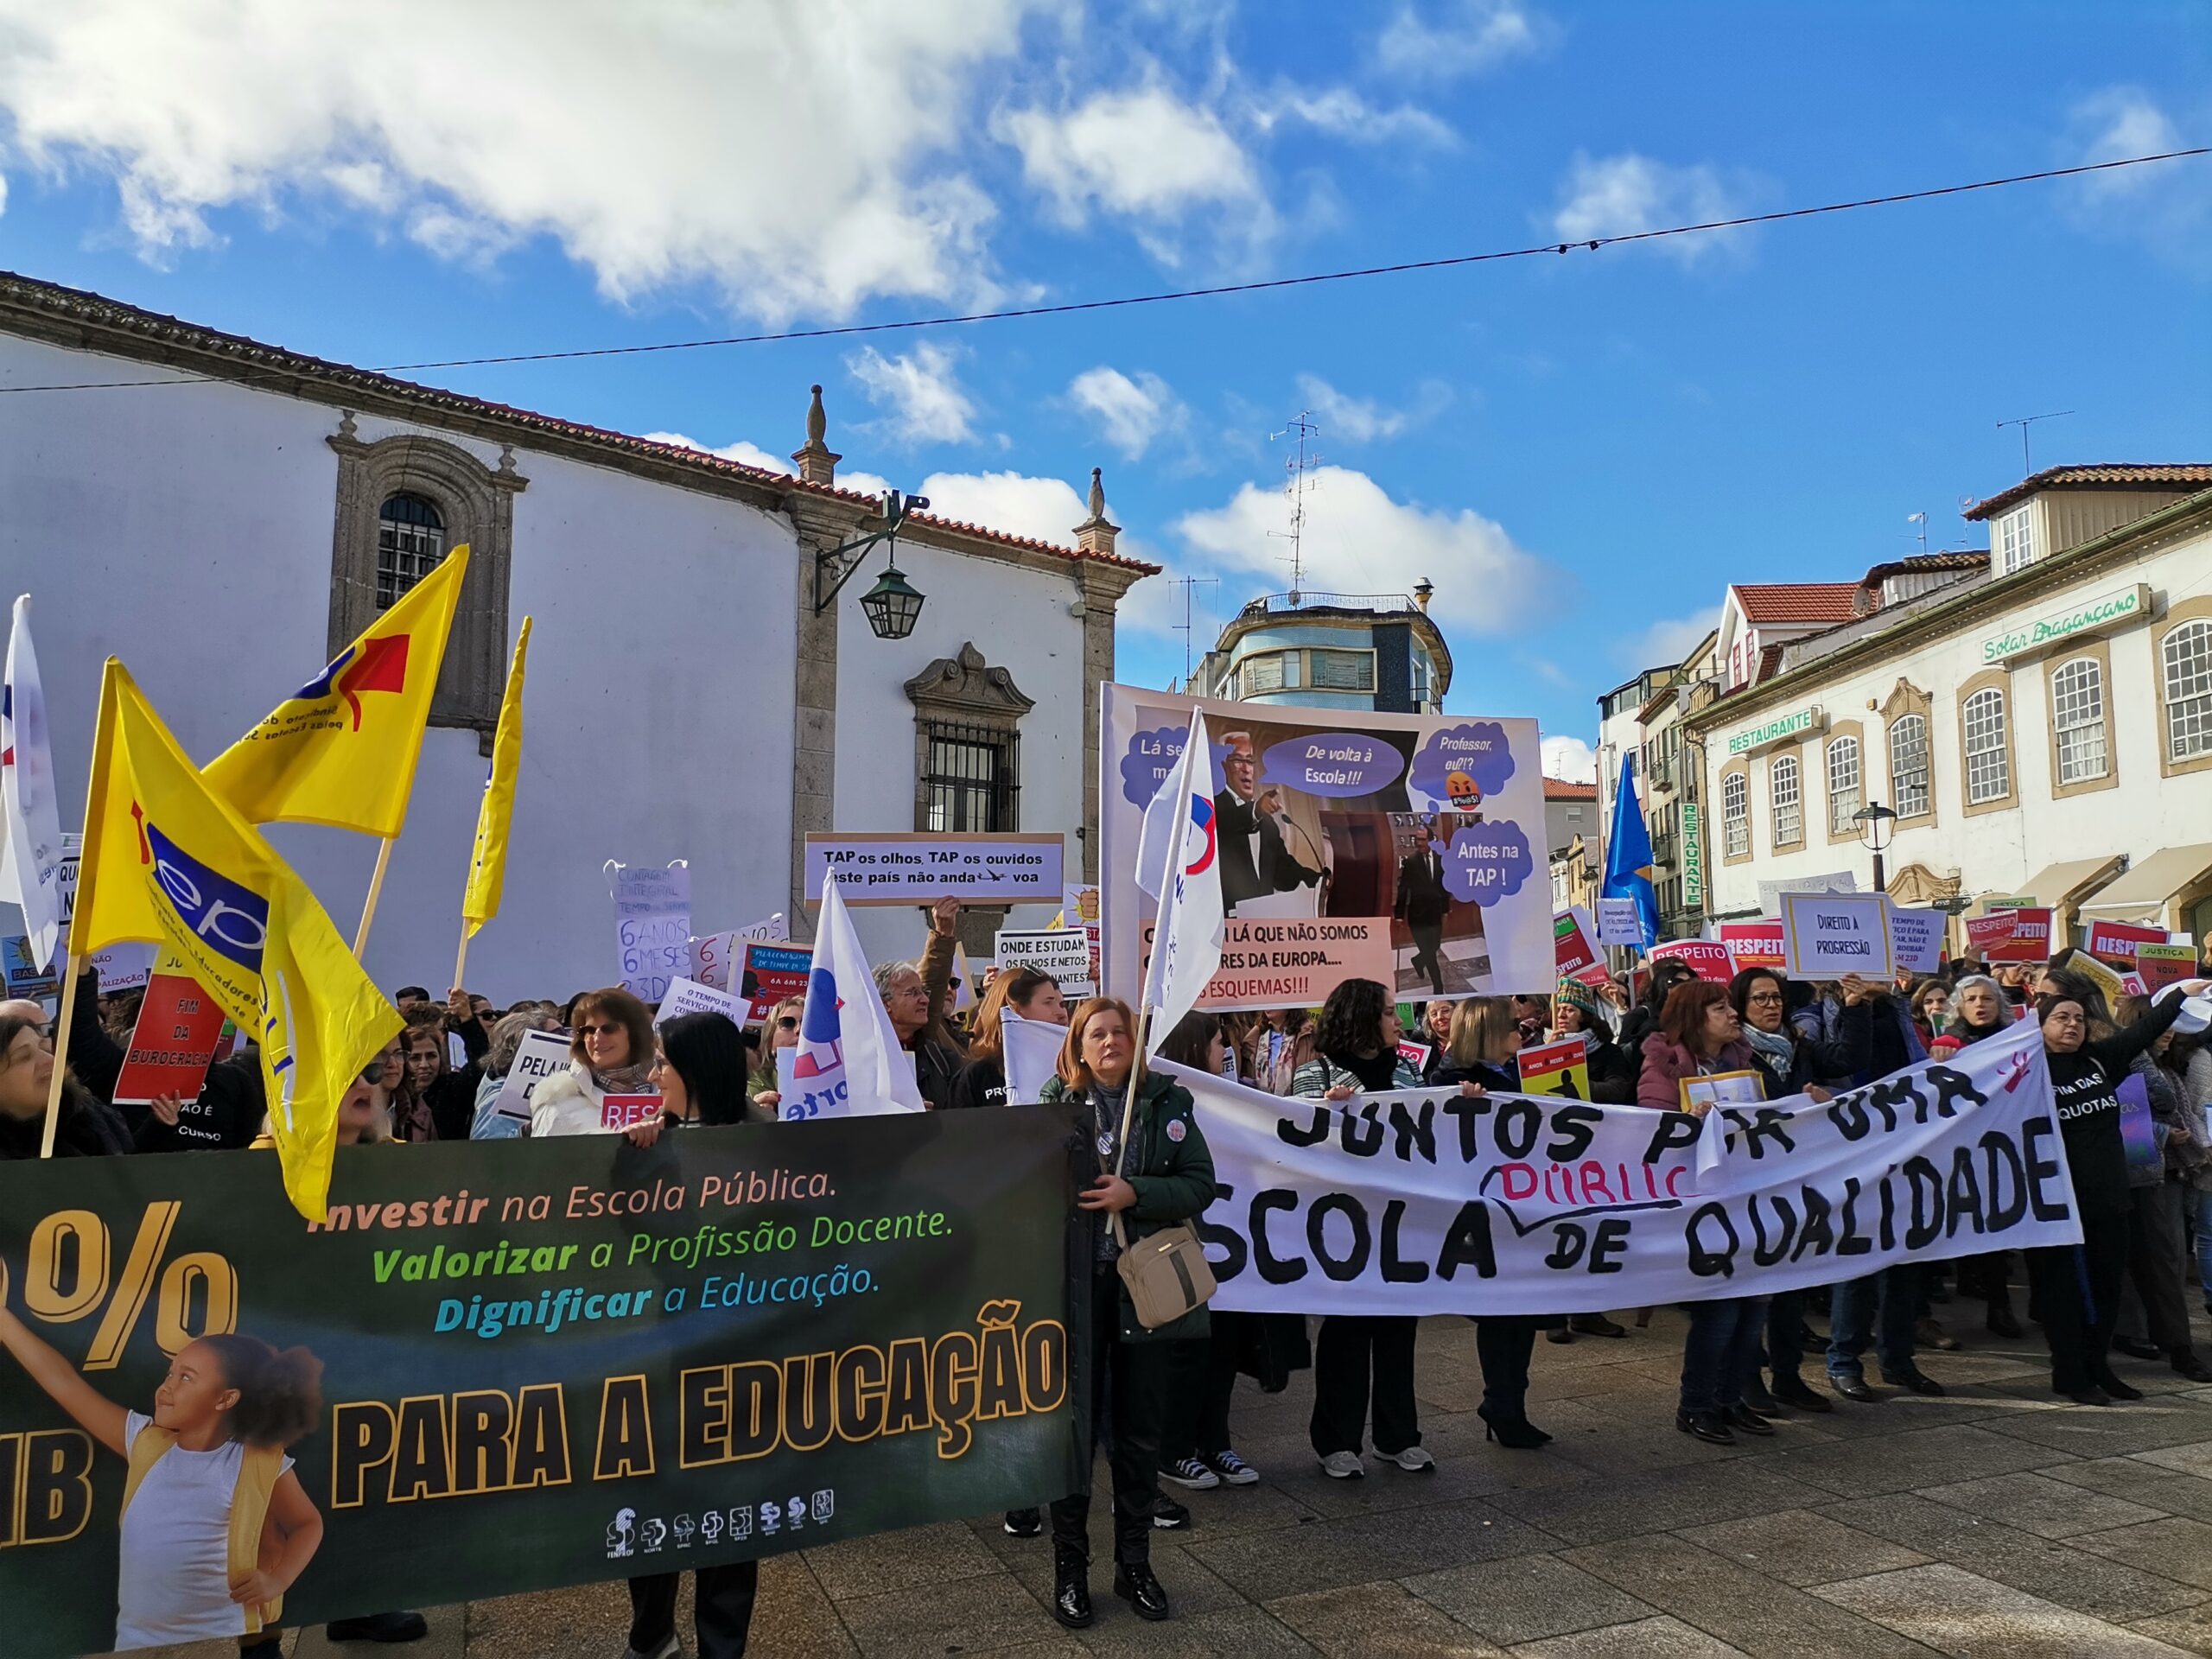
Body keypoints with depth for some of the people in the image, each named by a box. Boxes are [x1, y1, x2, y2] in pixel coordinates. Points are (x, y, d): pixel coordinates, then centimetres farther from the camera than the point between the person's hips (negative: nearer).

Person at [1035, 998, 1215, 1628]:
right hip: (1074, 1283, -1)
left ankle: (1134, 1563, 29)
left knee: (1139, 1429, 12)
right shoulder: (1056, 1102, -2)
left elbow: (1201, 1185, -4)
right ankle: (1069, 1568, 23)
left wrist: (1134, 1193, -16)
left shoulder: (1168, 1100, 1)